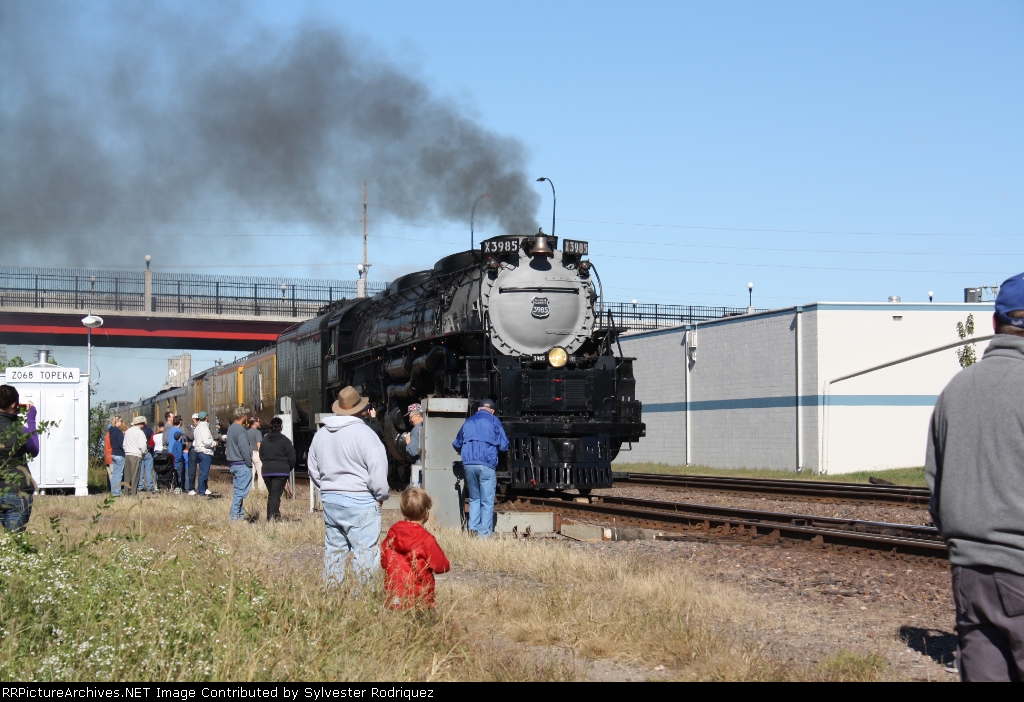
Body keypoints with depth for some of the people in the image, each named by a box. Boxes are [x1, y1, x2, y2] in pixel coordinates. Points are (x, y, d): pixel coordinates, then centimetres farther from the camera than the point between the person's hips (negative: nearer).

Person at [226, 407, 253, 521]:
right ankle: (235, 516, -8)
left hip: (233, 464, 10)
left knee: (238, 490, 14)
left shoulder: (231, 428, 13)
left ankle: (240, 514, 18)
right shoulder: (241, 430, -16)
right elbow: (244, 449, -20)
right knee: (240, 491, -7)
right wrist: (249, 464, -12)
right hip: (242, 464, -10)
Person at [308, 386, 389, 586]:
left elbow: (313, 470, 20)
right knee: (364, 551, -4)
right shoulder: (362, 433, -13)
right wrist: (380, 495, -4)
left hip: (330, 500, 7)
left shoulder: (321, 434, 10)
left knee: (333, 549, 15)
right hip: (360, 502, -7)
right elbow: (378, 469, -16)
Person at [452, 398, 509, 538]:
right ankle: (484, 534, -3)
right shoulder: (494, 421, 5)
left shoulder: (468, 421, 18)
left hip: (468, 464, 4)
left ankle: (473, 529, 5)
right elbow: (504, 445, 0)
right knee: (487, 502, 0)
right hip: (486, 465, -4)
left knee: (474, 499, 17)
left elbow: (457, 444, 25)